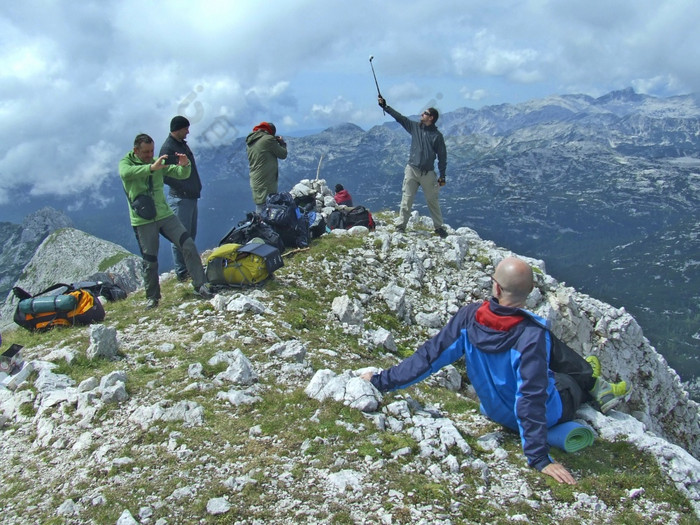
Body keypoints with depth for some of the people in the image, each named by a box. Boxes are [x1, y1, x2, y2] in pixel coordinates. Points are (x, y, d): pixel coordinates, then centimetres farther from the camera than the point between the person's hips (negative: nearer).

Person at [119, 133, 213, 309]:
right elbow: (126, 173, -28)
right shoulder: (126, 162, -3)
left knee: (189, 245, -10)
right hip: (143, 220, -3)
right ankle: (152, 297, 20)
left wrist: (184, 165, -22)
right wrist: (152, 167, -43)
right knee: (150, 261, 2)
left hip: (165, 214, 3)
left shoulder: (158, 163, 8)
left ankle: (200, 285, -3)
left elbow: (181, 174, 3)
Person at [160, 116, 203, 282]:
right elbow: (165, 176, -19)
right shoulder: (168, 148, -13)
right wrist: (185, 188, -21)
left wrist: (196, 187, 12)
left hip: (191, 196, 10)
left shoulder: (183, 144, 15)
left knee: (191, 234, 15)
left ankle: (190, 267, 25)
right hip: (180, 198, -9)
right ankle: (182, 273, 1)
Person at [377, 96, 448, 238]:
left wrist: (442, 176, -3)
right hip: (412, 170, 2)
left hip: (428, 173, -2)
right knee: (407, 199, -2)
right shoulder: (415, 127, 7)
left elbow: (442, 156, 0)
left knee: (432, 201, 6)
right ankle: (401, 226, 3)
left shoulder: (437, 136, -3)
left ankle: (438, 227, 17)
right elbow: (399, 117, 8)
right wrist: (385, 106, 3)